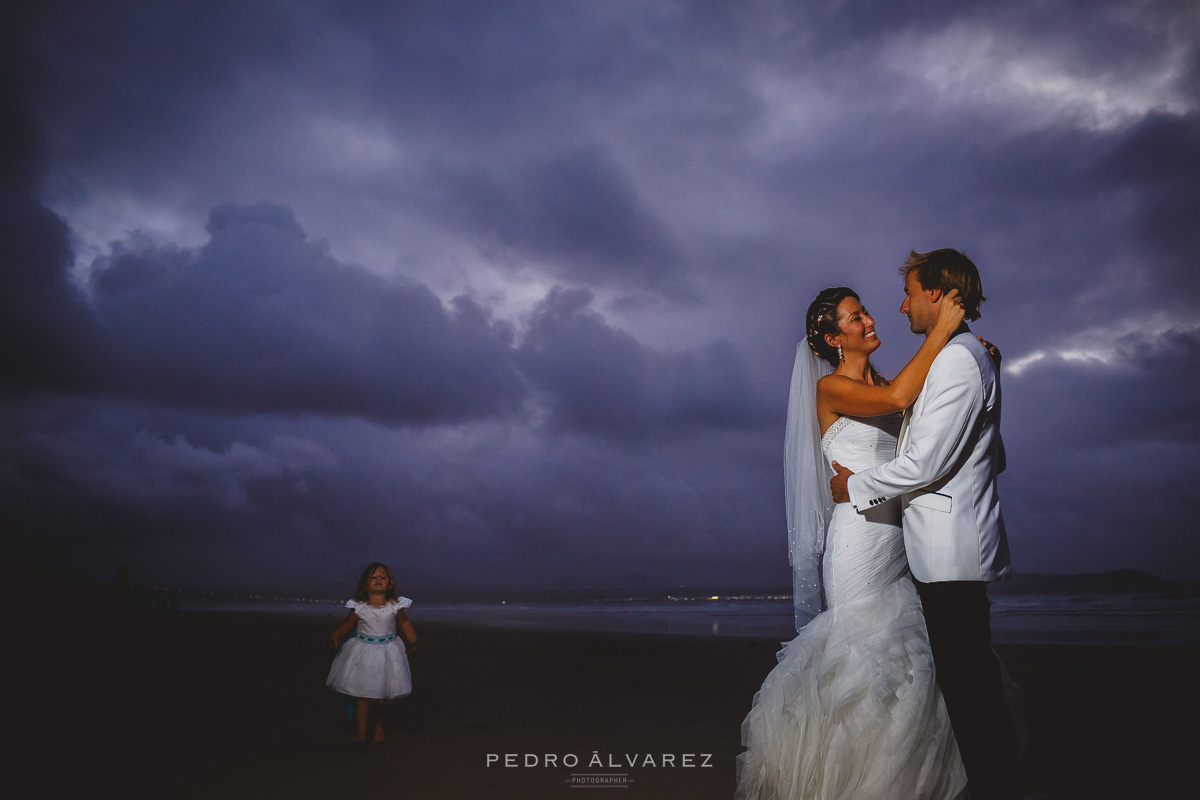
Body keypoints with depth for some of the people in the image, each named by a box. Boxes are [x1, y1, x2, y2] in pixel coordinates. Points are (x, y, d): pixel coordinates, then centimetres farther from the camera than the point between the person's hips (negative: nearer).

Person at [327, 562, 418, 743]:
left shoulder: (395, 606, -3)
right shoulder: (358, 607, -2)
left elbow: (405, 624, 7)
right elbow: (347, 625, 8)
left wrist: (413, 640, -5)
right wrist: (335, 636, -7)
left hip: (387, 651, 0)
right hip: (362, 652, 0)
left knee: (381, 694, 4)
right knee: (361, 695, -2)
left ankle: (379, 730, 22)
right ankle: (361, 732, 9)